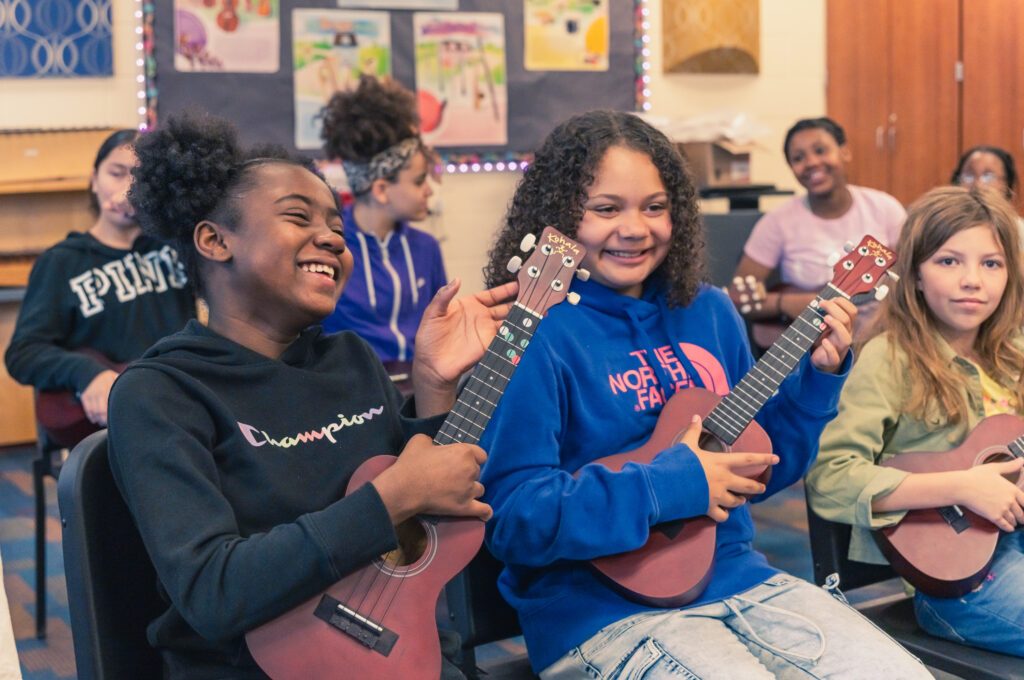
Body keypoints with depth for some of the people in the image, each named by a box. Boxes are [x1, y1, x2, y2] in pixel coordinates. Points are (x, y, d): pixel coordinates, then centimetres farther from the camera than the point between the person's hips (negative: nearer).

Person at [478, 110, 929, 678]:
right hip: (600, 607, -6)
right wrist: (671, 484, -21)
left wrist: (816, 376, 1)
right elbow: (512, 516, -19)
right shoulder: (533, 336, -14)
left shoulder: (709, 312, 8)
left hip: (735, 574, 7)